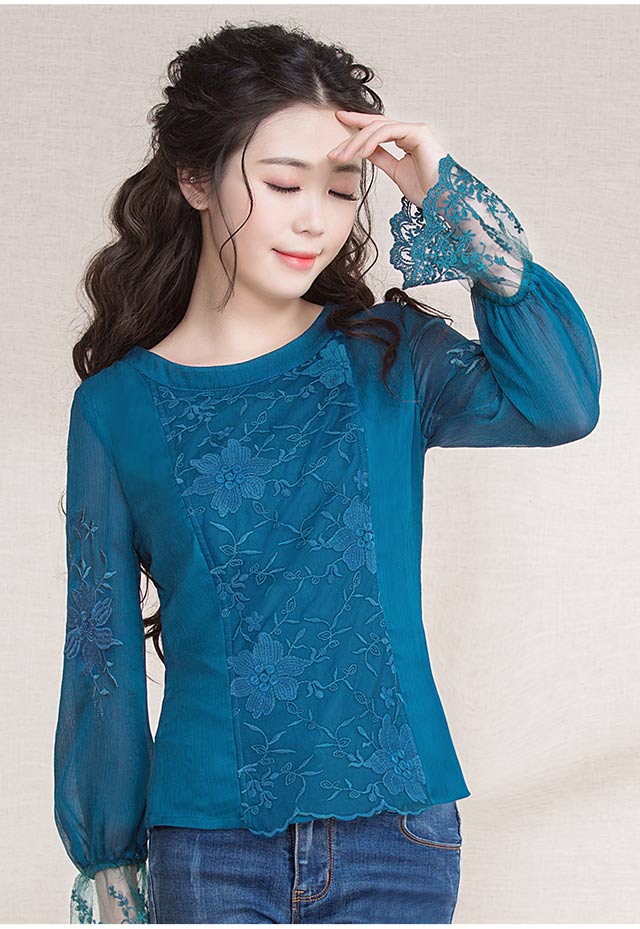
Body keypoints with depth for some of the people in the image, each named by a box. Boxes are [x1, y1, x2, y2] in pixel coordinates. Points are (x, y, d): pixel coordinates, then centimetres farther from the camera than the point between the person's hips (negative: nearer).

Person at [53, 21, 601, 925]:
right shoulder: (118, 408, 0)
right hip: (208, 842, 0)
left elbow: (562, 403, -17)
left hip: (395, 827, 1)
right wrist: (106, 855, 9)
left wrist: (449, 199, -15)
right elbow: (101, 654, 6)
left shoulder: (386, 358, 2)